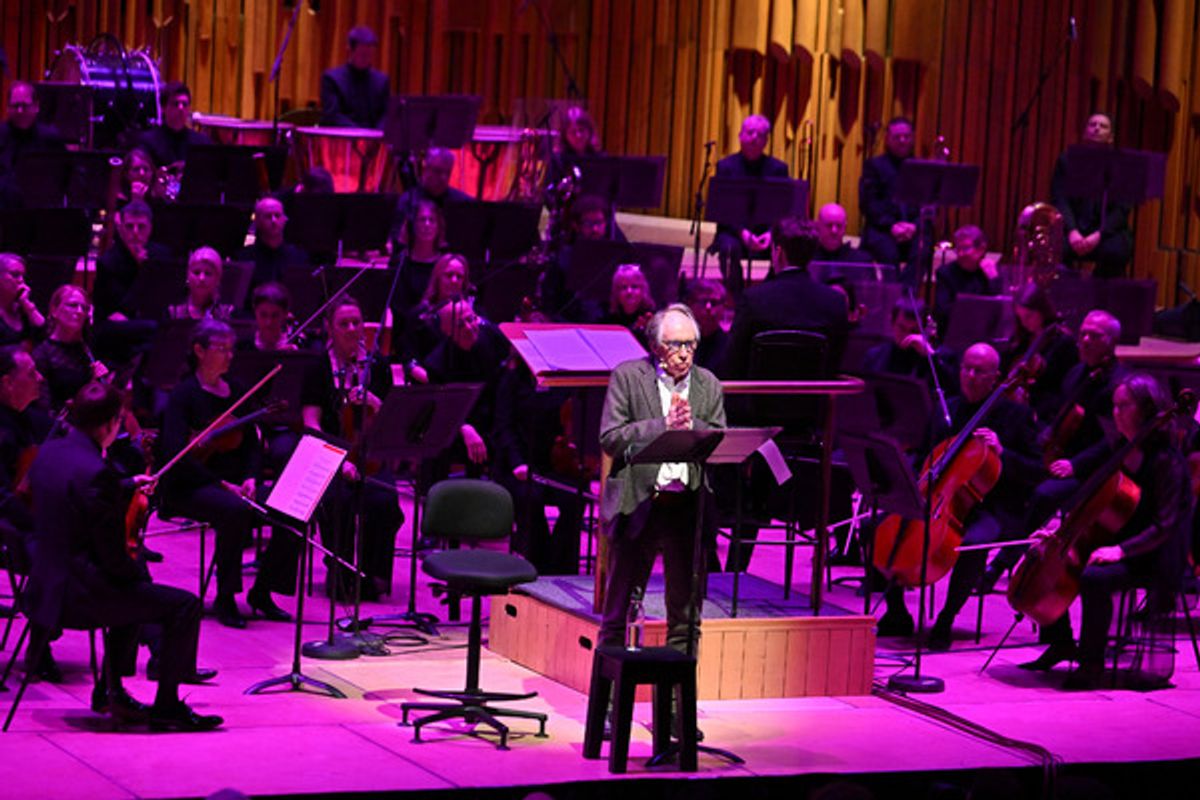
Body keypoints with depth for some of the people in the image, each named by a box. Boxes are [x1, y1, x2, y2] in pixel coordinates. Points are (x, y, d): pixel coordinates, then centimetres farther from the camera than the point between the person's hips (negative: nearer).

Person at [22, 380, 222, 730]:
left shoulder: (48, 453, 4)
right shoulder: (95, 472, -23)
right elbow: (113, 554, -20)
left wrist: (127, 488, 27)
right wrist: (138, 573, -1)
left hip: (46, 586, 10)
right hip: (78, 594, -10)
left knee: (135, 591, 35)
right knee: (185, 605, -5)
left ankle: (110, 690, 36)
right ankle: (167, 706, 1)